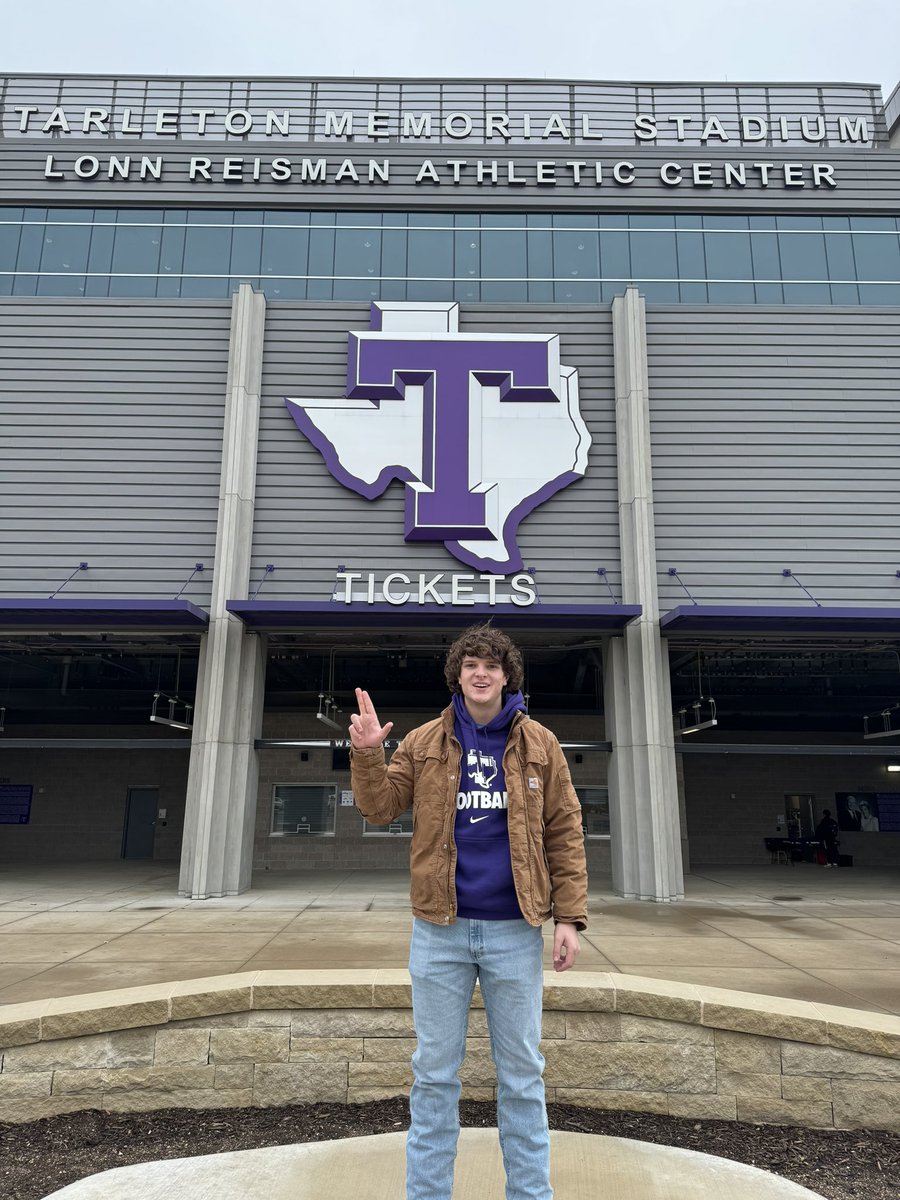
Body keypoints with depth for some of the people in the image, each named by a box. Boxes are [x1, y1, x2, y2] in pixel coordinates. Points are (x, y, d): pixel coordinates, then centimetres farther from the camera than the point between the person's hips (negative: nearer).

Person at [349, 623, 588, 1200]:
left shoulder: (539, 744, 2)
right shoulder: (424, 742, 3)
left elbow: (565, 833, 1)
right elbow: (380, 807, 2)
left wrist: (569, 916, -5)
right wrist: (367, 753, -15)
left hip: (515, 929, 0)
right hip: (441, 929, 1)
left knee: (522, 1071, 12)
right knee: (435, 1072, 12)